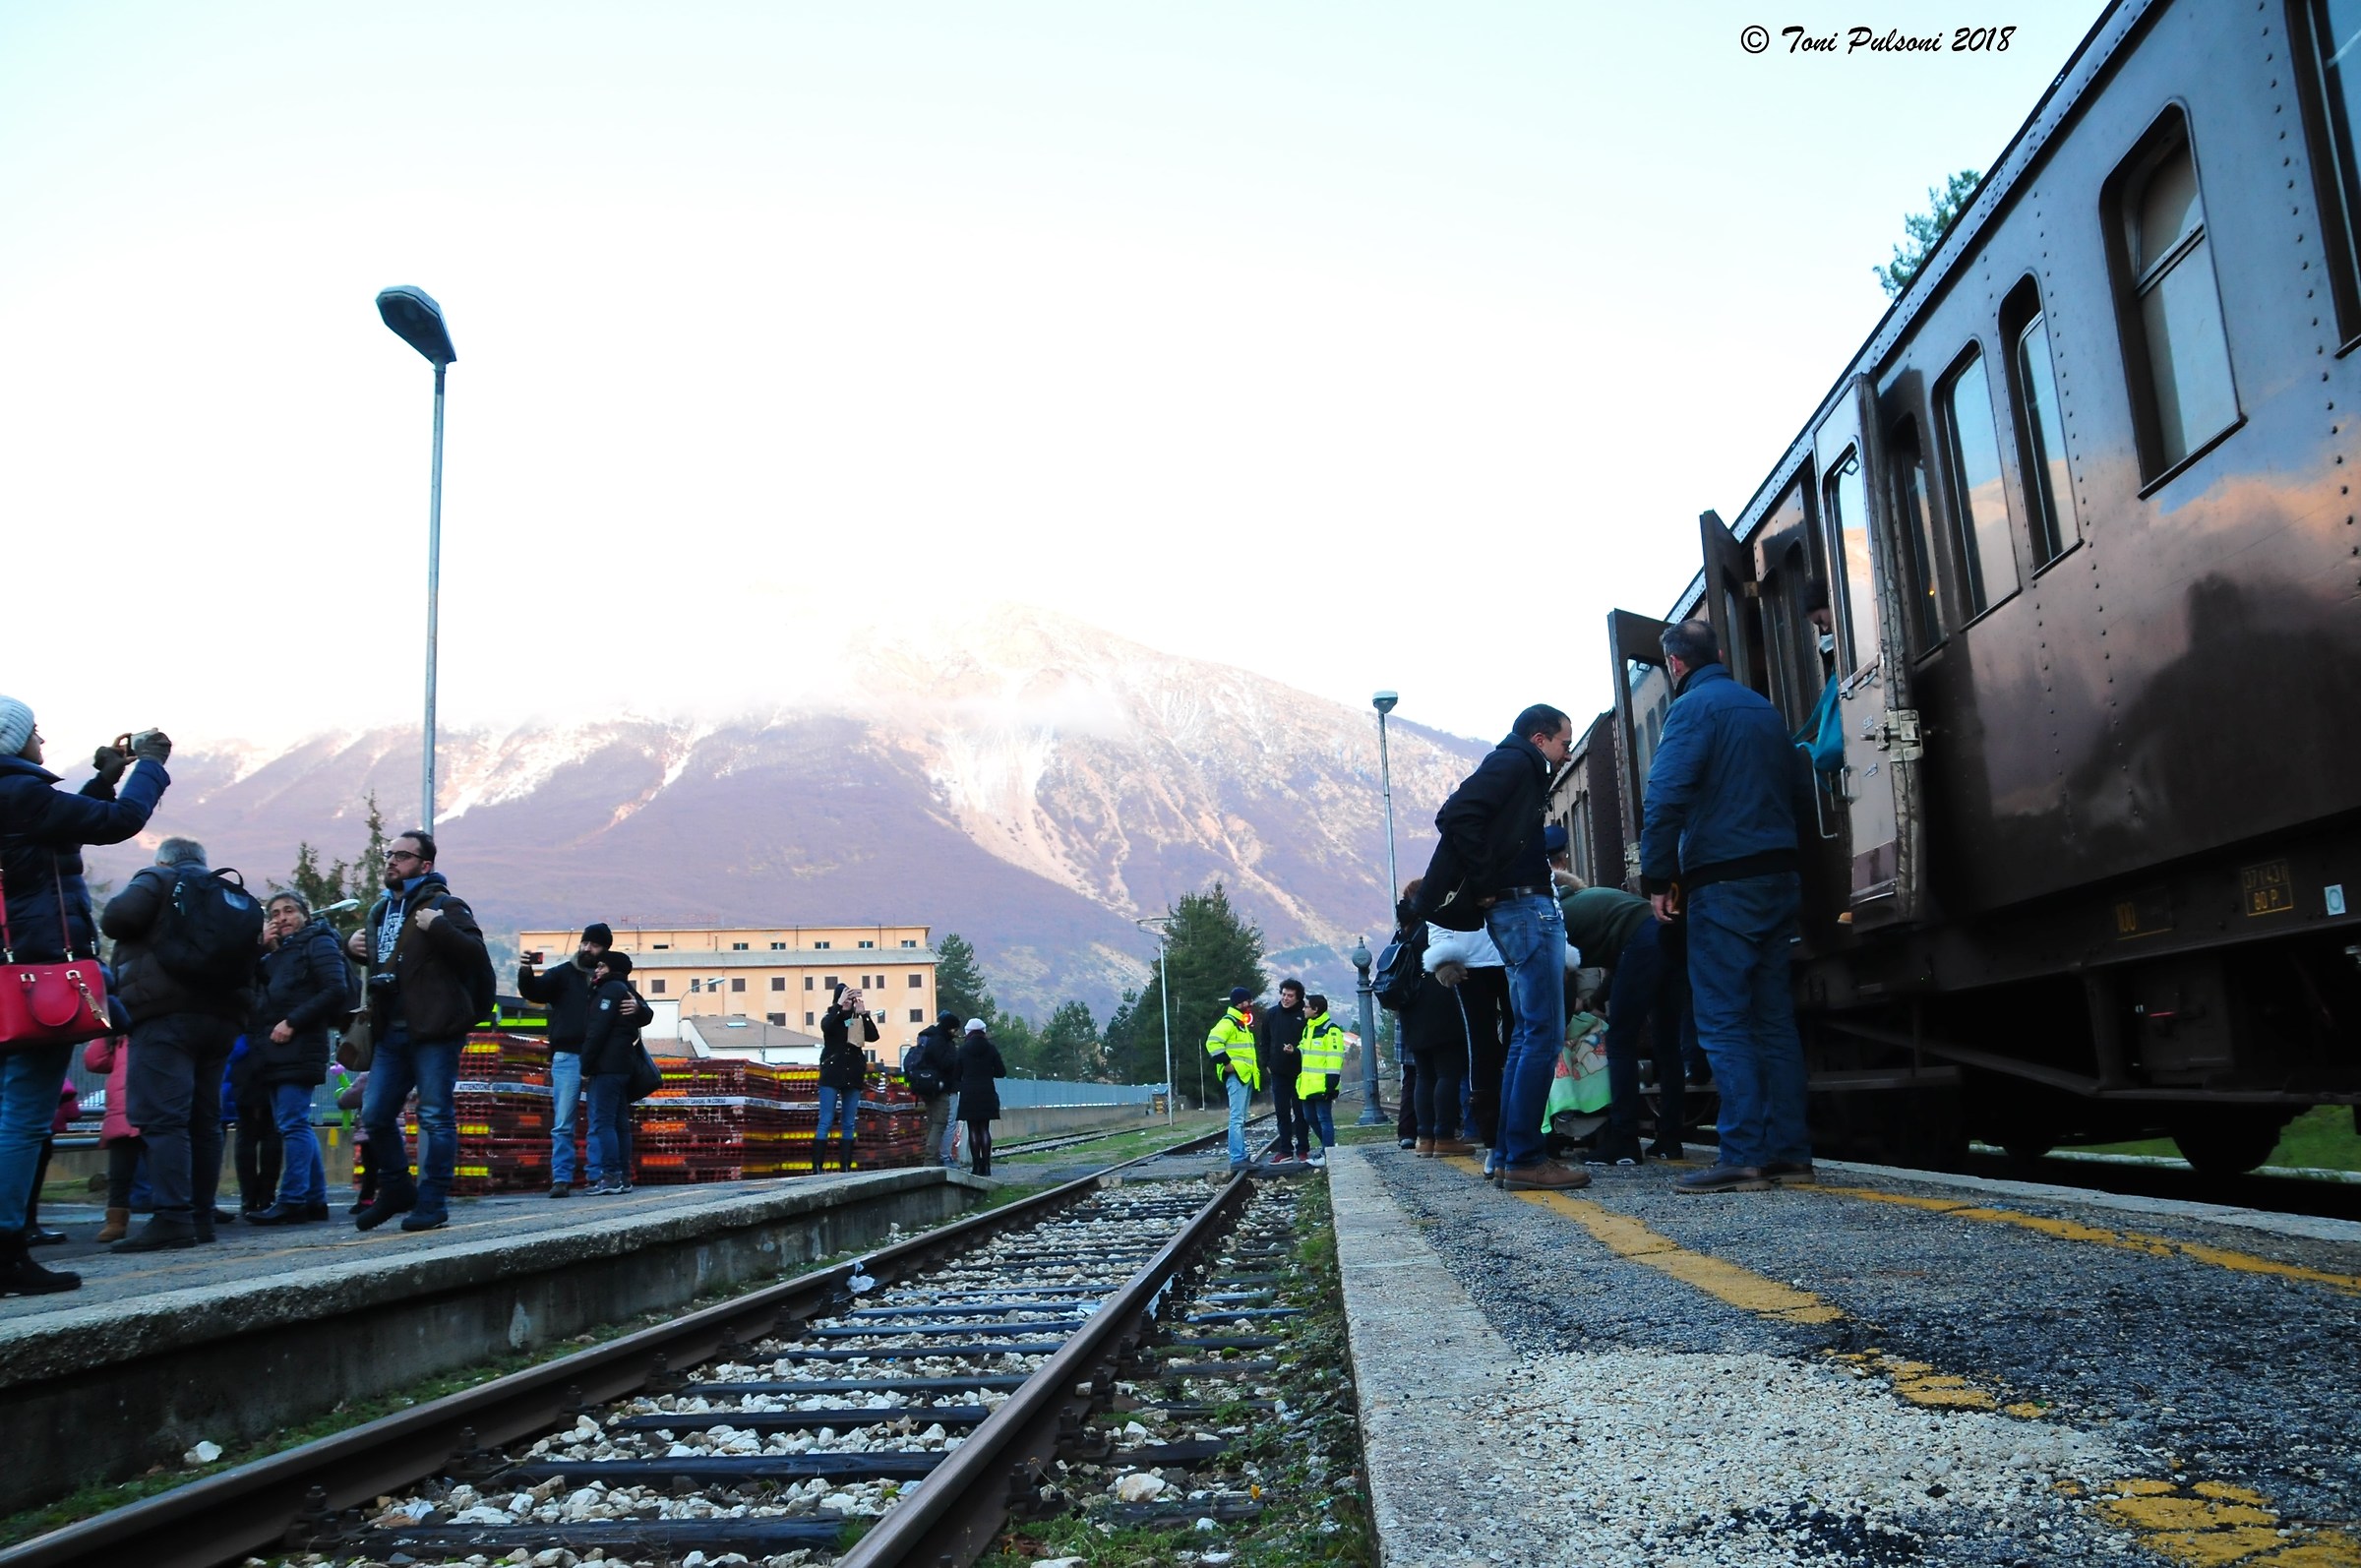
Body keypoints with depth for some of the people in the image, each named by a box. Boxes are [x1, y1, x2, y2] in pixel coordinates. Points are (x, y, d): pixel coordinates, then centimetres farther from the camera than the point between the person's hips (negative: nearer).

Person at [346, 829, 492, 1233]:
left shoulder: (444, 905, -5)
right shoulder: (380, 911, 19)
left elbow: (476, 954, -18)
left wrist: (438, 927, -26)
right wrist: (353, 947, 17)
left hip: (434, 1032, -8)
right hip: (391, 1033, 8)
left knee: (435, 1116, -3)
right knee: (375, 1115, 10)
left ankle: (432, 1203, 3)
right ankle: (396, 1191, 27)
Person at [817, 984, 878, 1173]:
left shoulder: (857, 1021, 8)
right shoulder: (831, 1017, 2)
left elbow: (873, 1036, -6)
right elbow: (825, 1026, -21)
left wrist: (863, 1013, -14)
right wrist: (840, 1004, -27)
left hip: (852, 1078, 3)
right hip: (831, 1077, -3)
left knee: (849, 1125, 4)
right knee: (826, 1123, -8)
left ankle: (846, 1167, 7)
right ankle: (817, 1167, -11)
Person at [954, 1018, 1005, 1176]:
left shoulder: (963, 1049, -1)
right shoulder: (991, 1048, 0)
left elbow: (957, 1073, 3)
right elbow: (1001, 1072, 1)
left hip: (968, 1094, -1)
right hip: (987, 1093, 1)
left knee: (973, 1130, 3)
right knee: (985, 1129, 6)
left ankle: (976, 1165, -2)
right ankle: (986, 1165, 0)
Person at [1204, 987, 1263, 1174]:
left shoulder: (1243, 1024, 21)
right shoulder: (1228, 1022, -11)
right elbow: (1212, 1042, -24)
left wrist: (1256, 1066, 21)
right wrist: (1226, 1062, -22)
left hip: (1247, 1076, 10)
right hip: (1236, 1075, -10)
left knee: (1241, 1119, 12)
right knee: (1237, 1118, -14)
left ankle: (1242, 1157, 16)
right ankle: (1237, 1159, -17)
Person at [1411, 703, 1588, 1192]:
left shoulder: (1522, 771, 24)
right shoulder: (1514, 763, -5)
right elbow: (1456, 816, -21)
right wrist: (1485, 884, -17)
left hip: (1529, 908, 10)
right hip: (1524, 904, -10)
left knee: (1528, 1034, 11)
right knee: (1544, 1033, -10)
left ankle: (1508, 1155, 14)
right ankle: (1524, 1158, -9)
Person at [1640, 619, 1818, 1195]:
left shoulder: (1693, 707, -8)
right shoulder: (1763, 708, 16)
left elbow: (1666, 797, -18)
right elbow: (1801, 791, 20)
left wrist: (1658, 877, -13)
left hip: (1723, 883, -8)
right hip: (1780, 877, 8)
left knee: (1723, 1021, -6)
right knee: (1774, 1018, 10)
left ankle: (1743, 1156, -9)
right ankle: (1789, 1151, 11)